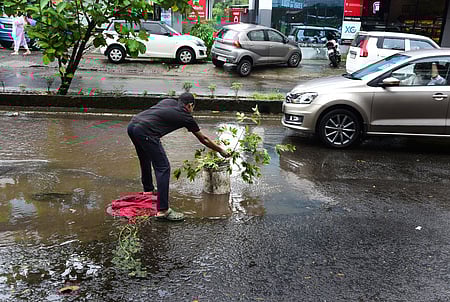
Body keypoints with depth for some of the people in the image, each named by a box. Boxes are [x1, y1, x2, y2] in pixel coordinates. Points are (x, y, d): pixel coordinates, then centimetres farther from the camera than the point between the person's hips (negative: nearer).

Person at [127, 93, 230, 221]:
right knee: (163, 168, -1)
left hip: (132, 125, 8)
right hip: (145, 132, -8)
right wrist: (221, 150, 33)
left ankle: (148, 191, 50)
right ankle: (162, 210, -2)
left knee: (145, 161, 29)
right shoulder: (186, 117, 10)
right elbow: (203, 139, 21)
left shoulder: (168, 101, 24)